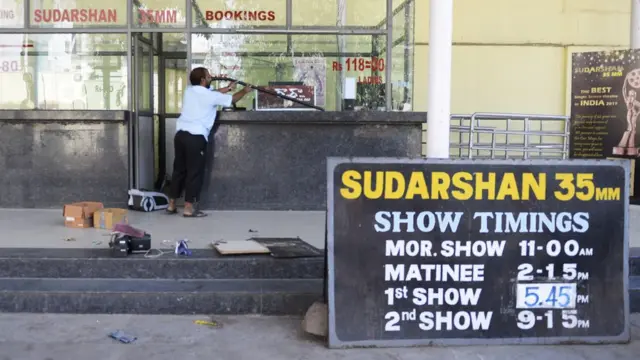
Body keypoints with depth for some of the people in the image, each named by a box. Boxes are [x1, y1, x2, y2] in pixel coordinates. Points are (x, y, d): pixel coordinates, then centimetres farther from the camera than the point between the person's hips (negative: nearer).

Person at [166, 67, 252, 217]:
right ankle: (189, 208, 1)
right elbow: (233, 99, 8)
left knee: (179, 169, 14)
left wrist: (227, 88, 40)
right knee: (195, 172, 0)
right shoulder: (210, 96, -4)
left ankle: (171, 205, 19)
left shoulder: (189, 91, 14)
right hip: (196, 137, -7)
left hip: (180, 134, 7)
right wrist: (244, 91, 28)